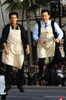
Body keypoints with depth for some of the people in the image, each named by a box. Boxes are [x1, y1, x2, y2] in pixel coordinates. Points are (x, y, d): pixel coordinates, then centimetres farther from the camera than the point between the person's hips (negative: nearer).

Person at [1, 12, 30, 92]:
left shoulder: (20, 27, 7)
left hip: (19, 49, 2)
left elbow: (25, 38, 8)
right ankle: (8, 85, 3)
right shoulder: (7, 27, 2)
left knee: (21, 68, 1)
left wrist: (27, 47, -3)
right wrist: (5, 48, -13)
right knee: (8, 68, -7)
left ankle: (20, 85, 12)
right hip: (9, 49, -2)